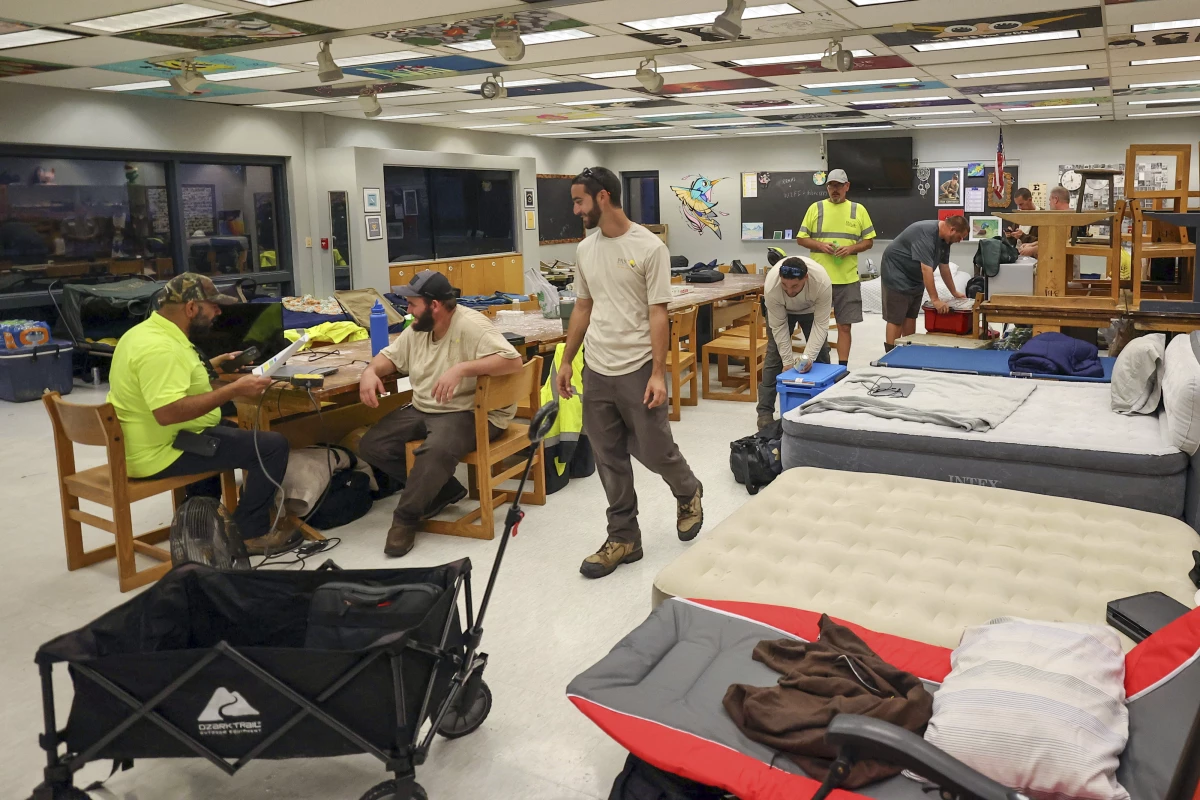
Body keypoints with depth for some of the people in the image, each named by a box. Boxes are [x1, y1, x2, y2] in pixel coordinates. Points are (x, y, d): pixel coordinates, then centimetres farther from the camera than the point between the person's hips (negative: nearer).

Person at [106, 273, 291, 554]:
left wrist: (213, 365, 18)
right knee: (273, 446, -12)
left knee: (233, 428, 36)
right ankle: (252, 533, -3)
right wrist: (233, 390, -31)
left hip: (143, 444, 11)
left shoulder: (147, 330, 8)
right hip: (162, 451, -11)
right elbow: (168, 412, -36)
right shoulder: (159, 347, -26)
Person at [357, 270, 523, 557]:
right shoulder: (417, 330, 8)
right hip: (423, 410, 9)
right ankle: (443, 490, 2)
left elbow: (512, 360, -28)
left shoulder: (471, 326, -18)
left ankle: (406, 517, -15)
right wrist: (371, 371, -5)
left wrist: (461, 369, -38)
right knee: (371, 446, -5)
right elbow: (391, 355, 19)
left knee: (438, 449, -38)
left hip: (471, 412, -9)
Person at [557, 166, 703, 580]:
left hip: (637, 370, -6)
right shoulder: (585, 249, 8)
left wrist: (658, 374, -16)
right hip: (596, 371, 6)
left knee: (654, 451, 3)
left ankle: (688, 494, 35)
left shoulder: (649, 247, -10)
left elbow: (658, 313, -12)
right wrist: (566, 361, 14)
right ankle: (623, 538, 21)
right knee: (610, 460, 10)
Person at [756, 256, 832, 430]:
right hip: (781, 310, -1)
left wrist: (808, 356, -38)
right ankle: (765, 412, -7)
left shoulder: (822, 283, -41)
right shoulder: (771, 286, -40)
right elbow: (779, 326, -28)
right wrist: (788, 361, -27)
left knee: (820, 352, 0)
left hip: (811, 308, 1)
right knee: (774, 354, -8)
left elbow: (820, 323, -31)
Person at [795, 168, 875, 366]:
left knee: (845, 326, 4)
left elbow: (869, 241, 9)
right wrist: (820, 245, -12)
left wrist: (851, 248, -11)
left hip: (848, 279, 1)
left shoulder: (858, 210, 6)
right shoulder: (815, 208, 4)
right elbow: (801, 238, 5)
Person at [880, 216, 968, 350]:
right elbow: (926, 269, -32)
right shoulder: (926, 233, -28)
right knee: (896, 319, -11)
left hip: (915, 279, 9)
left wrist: (954, 292, 19)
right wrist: (935, 300, -32)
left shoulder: (944, 239, 2)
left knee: (911, 317, 8)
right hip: (897, 275, -9)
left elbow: (944, 267, 14)